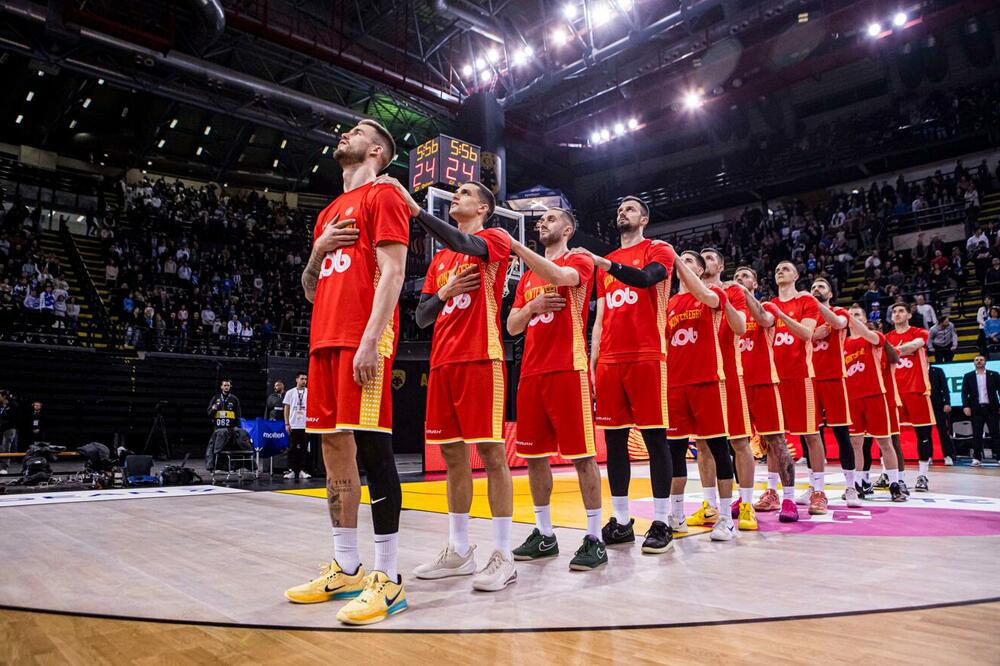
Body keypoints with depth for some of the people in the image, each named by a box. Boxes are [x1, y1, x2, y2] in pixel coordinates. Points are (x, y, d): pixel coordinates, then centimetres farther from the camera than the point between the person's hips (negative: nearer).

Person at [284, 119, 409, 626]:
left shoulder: (382, 196, 2)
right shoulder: (328, 214, 27)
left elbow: (392, 271, -11)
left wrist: (370, 340, -20)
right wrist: (317, 251, 7)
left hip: (363, 340, -8)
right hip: (325, 340, 9)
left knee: (371, 449, -9)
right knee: (336, 454, 8)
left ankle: (387, 579, -2)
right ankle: (345, 570, 18)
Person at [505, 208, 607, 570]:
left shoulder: (580, 261, 4)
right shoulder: (528, 276, 22)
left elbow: (559, 276, -21)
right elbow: (512, 326, 18)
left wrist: (515, 244, -24)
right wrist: (532, 306, -1)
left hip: (568, 370, -7)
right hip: (531, 372, 7)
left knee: (581, 453, -5)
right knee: (534, 454, 8)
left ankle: (594, 538, 4)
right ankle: (544, 534, 19)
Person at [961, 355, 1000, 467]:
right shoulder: (968, 376, 8)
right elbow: (964, 392, 3)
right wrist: (966, 406, -9)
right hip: (976, 409, 0)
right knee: (976, 435, 1)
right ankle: (977, 458, 3)